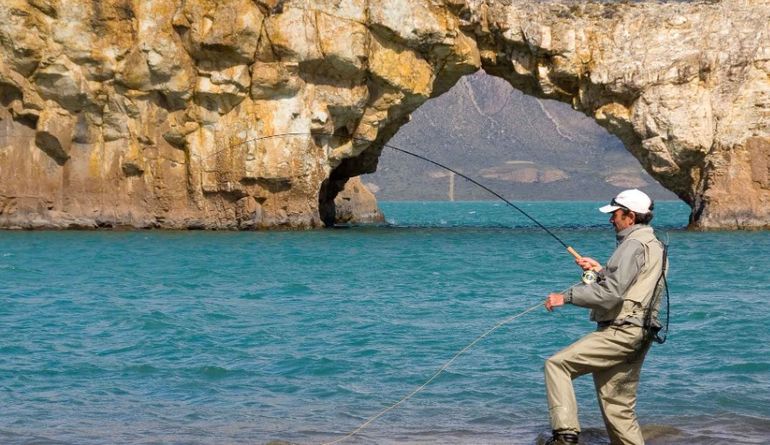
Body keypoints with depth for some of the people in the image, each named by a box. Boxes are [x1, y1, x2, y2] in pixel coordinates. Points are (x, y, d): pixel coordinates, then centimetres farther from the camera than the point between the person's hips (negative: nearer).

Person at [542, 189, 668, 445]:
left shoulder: (634, 245, -12)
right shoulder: (655, 246, 20)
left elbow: (611, 293, -21)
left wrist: (567, 297, -15)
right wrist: (600, 271, 23)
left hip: (620, 333, -10)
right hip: (638, 336, 10)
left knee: (557, 364, -11)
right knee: (619, 409, 13)